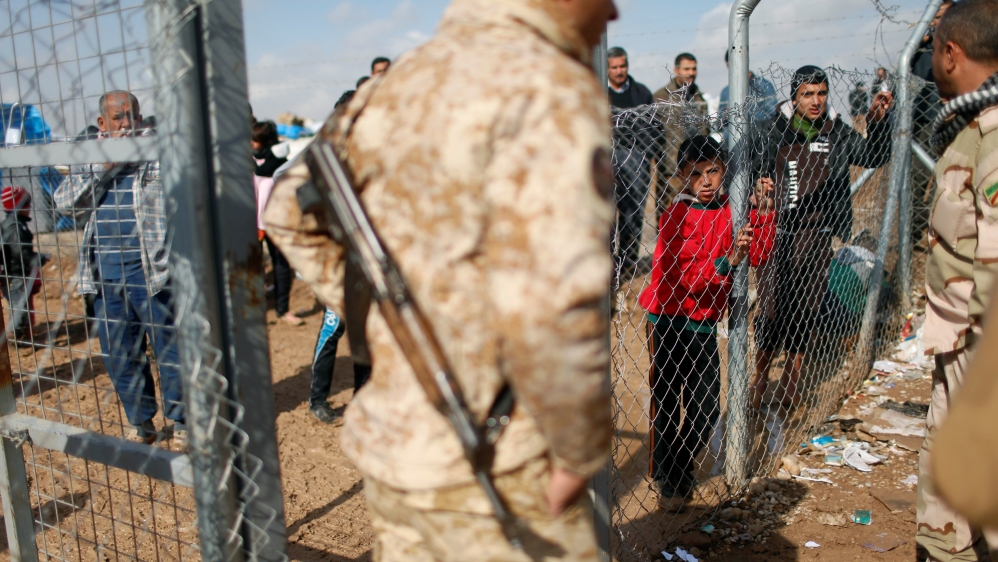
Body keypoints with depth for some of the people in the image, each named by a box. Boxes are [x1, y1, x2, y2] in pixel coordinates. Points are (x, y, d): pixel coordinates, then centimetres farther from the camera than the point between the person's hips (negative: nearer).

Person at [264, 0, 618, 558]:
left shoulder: (406, 80, 7)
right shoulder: (553, 90, -18)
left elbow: (292, 212, 16)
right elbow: (548, 308, -31)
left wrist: (387, 321, 12)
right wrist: (580, 452, -14)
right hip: (494, 475, -7)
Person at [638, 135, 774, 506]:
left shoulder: (728, 211, 4)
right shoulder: (678, 215, -15)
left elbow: (759, 254, -1)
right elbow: (684, 278, -23)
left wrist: (764, 210, -8)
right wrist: (727, 262, -35)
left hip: (705, 322, 6)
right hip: (670, 321, -5)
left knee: (707, 407, 10)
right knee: (667, 404, 5)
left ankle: (683, 468, 33)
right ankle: (663, 478, 24)